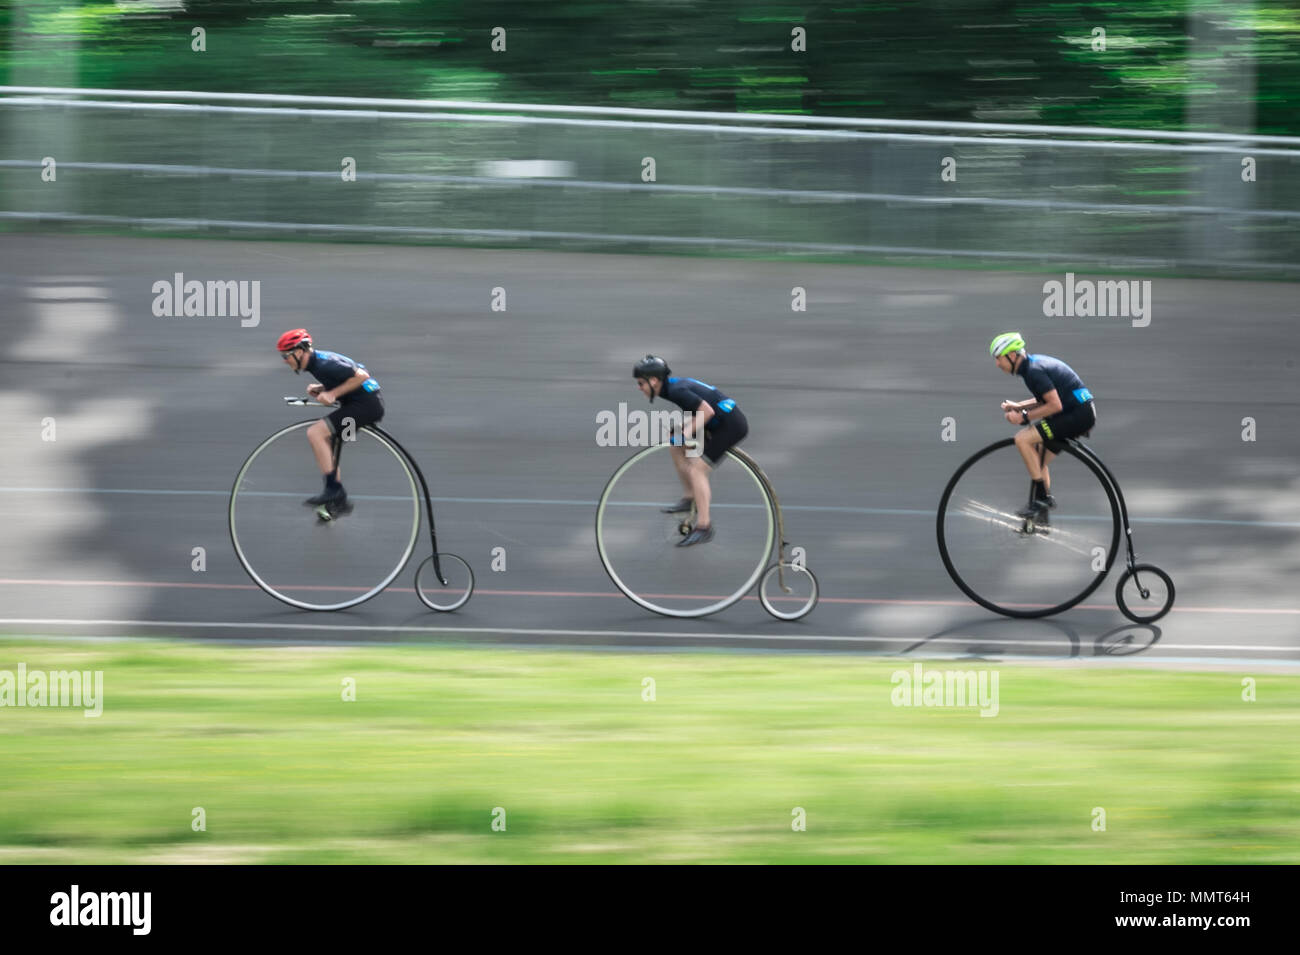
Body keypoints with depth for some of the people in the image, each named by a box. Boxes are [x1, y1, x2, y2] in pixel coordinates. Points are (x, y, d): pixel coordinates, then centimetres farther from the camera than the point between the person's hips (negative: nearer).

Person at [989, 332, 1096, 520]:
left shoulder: (1034, 371, -18)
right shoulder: (1034, 363, 14)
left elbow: (1055, 405, -22)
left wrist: (1024, 417, -16)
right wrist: (1018, 406, 11)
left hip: (1078, 415, -10)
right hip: (1082, 414, 10)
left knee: (1022, 439, -17)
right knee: (1037, 461, 16)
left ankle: (1042, 496, -13)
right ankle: (1041, 519, 19)